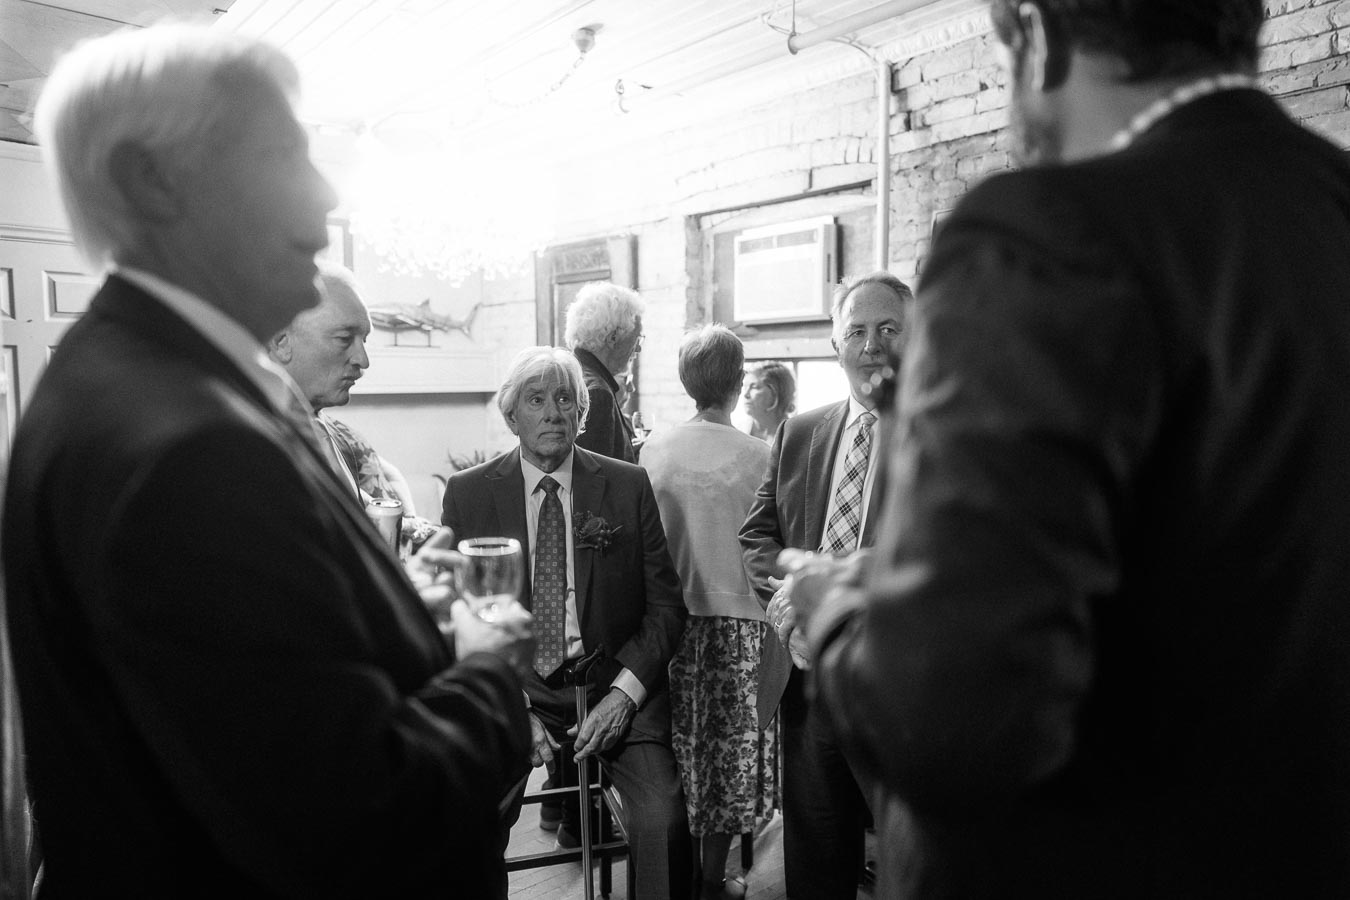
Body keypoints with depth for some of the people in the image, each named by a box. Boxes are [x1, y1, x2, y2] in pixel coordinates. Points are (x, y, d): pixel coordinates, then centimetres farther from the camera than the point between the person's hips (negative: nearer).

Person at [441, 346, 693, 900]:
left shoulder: (628, 486, 3)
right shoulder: (467, 492, 3)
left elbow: (666, 604, 4)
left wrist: (624, 693, -10)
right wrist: (510, 706, -10)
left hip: (617, 685, 0)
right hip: (514, 688, 1)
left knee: (663, 820, -21)